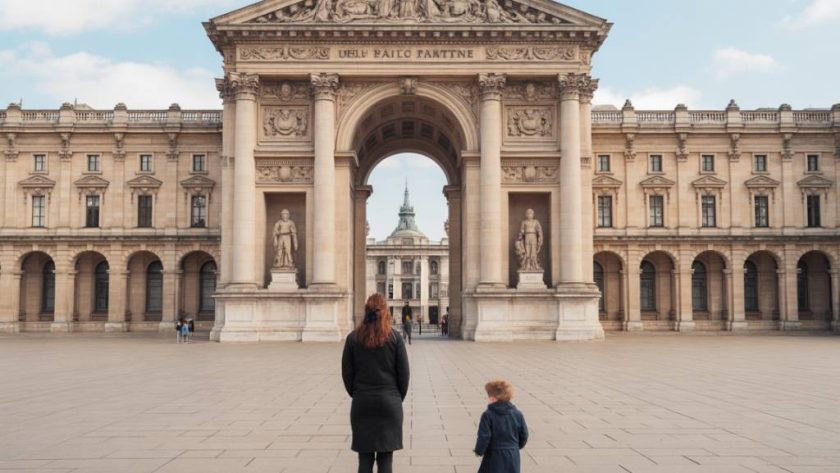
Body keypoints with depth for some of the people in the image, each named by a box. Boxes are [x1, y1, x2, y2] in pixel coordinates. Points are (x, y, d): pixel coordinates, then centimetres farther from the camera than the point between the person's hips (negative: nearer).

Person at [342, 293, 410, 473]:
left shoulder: (353, 338, -1)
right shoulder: (395, 337, -4)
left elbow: (347, 374, 1)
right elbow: (404, 373, -3)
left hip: (361, 404, 1)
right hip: (390, 403, -1)